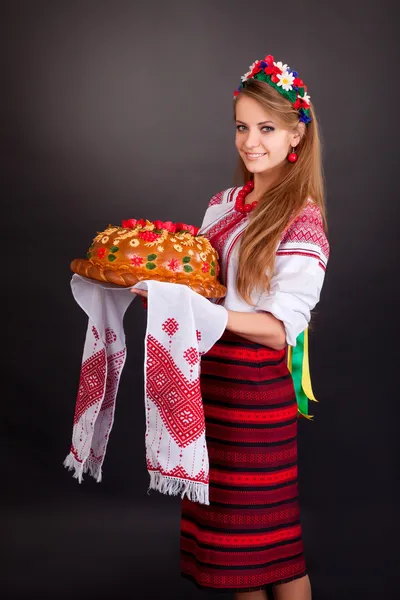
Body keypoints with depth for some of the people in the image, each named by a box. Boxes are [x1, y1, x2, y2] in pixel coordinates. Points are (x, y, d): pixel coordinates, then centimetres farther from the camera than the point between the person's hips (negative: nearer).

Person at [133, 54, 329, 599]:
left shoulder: (302, 223, -13)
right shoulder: (223, 204, 9)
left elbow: (280, 330, -17)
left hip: (257, 389, -7)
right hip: (209, 375, 7)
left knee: (266, 532, 4)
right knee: (224, 525, 16)